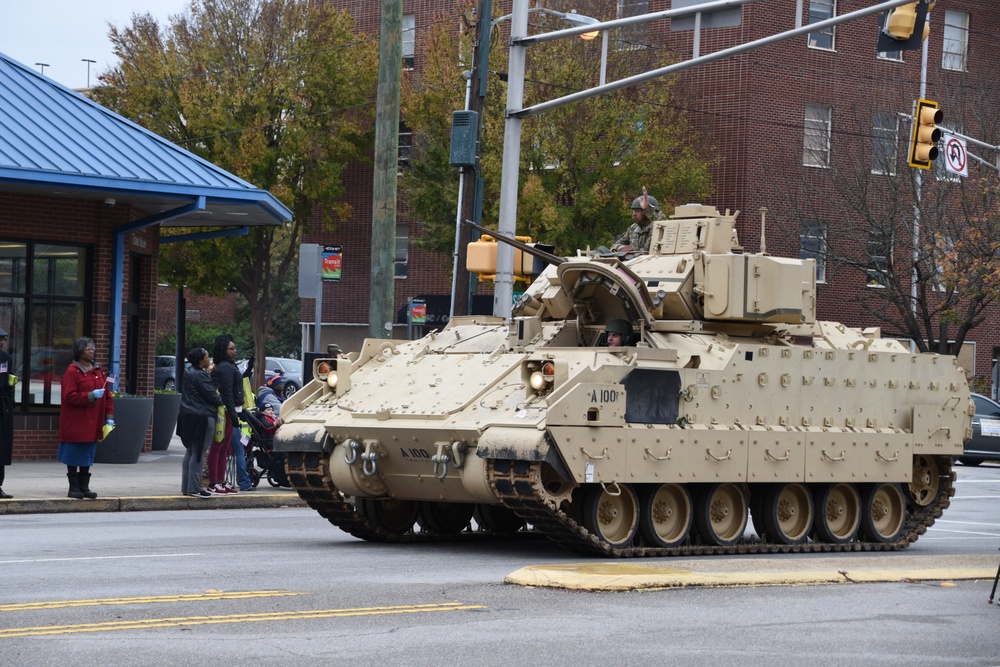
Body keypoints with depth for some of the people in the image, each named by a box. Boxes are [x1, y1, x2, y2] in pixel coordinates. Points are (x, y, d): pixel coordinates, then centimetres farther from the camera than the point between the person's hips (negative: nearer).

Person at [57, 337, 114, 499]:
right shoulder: (72, 372, -9)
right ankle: (74, 487, 6)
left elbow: (107, 396, 12)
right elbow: (70, 396, -16)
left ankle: (84, 487, 15)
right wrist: (91, 395, -23)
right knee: (74, 456, 0)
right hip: (75, 424, -6)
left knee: (88, 456, 10)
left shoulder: (98, 372, 11)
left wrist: (109, 416, 4)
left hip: (92, 424, 6)